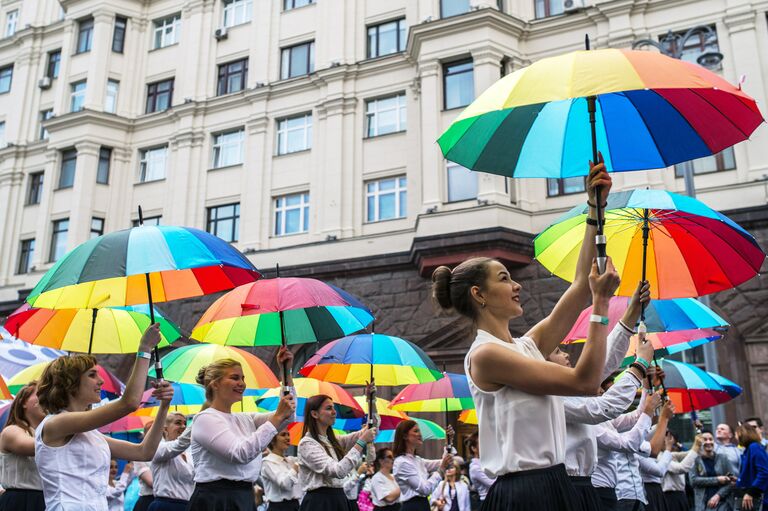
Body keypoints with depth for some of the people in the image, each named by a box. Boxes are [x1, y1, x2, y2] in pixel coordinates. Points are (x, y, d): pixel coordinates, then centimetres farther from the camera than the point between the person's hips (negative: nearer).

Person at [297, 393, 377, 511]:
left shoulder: (334, 440, 14)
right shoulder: (307, 443, -12)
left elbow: (371, 428, 11)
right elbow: (338, 471, -24)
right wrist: (362, 441, -22)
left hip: (339, 500, 8)